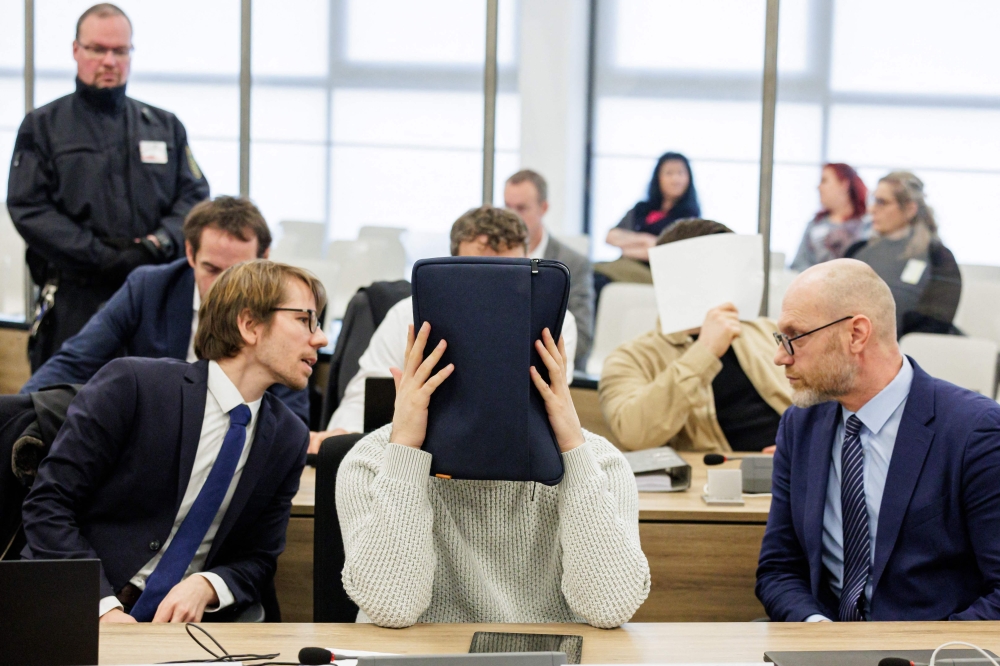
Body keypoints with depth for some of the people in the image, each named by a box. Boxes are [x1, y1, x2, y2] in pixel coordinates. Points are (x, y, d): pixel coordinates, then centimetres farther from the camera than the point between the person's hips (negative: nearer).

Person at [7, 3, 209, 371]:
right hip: (73, 304, -2)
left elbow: (195, 196, 11)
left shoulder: (165, 126, 18)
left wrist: (160, 244, -11)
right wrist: (103, 258, -13)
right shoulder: (42, 127, 8)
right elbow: (28, 208, -3)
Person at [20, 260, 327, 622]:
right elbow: (47, 504, -8)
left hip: (178, 620, 5)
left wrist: (206, 586, -10)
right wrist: (105, 607, -20)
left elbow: (258, 558, 13)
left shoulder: (289, 439, 7)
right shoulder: (131, 384, -7)